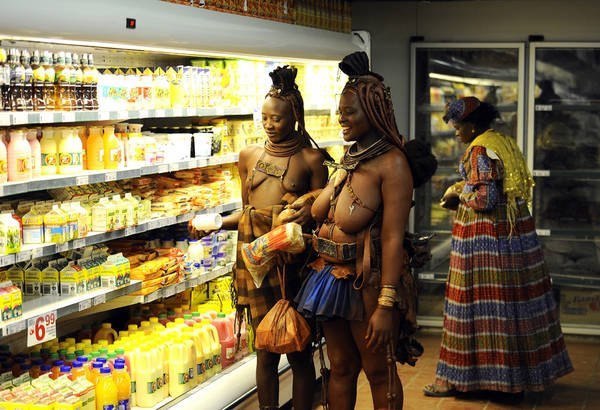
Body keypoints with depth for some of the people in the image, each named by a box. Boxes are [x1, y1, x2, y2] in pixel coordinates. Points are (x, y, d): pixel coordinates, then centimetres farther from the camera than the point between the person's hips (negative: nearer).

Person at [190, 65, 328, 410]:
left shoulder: (310, 159, -2)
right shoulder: (250, 155, 10)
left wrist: (309, 210, -21)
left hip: (292, 260, -3)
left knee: (298, 350, 4)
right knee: (266, 350, 9)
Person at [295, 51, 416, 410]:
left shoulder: (391, 162, -16)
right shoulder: (349, 158, 9)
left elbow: (393, 237, -21)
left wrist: (386, 305, -25)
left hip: (369, 281, -8)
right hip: (333, 276, 8)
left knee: (378, 371, 7)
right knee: (340, 368, 16)